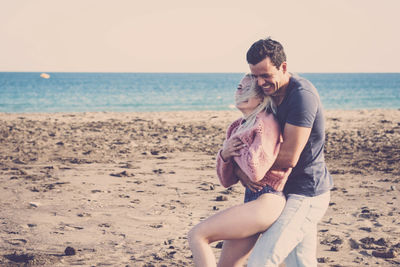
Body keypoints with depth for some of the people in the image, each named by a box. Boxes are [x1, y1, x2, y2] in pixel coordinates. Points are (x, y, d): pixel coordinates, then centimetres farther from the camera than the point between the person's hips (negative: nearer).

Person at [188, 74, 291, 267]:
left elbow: (255, 172, -22)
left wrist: (239, 146, -6)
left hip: (267, 202, -9)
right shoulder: (237, 127, 14)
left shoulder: (267, 123, -11)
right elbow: (227, 180, 14)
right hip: (251, 201, 9)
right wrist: (224, 154, -5)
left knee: (196, 236, -15)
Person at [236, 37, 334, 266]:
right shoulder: (272, 94, 9)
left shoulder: (302, 95, -21)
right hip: (295, 191, 10)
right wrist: (240, 169, -8)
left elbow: (288, 157, -23)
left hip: (306, 195, -10)